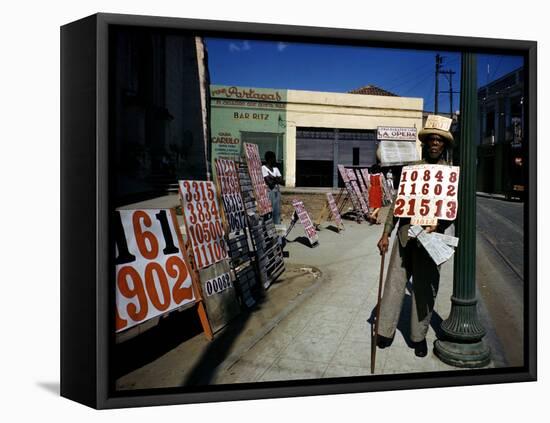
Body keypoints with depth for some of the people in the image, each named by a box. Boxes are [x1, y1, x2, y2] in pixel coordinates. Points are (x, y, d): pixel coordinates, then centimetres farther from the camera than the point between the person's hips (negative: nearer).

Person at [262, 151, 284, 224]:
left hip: (277, 191, 7)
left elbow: (283, 182, 7)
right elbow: (270, 183, -13)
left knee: (277, 211, 6)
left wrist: (274, 179, -7)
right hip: (269, 191, -7)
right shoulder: (263, 168, -5)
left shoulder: (275, 169, 16)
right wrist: (277, 180, 3)